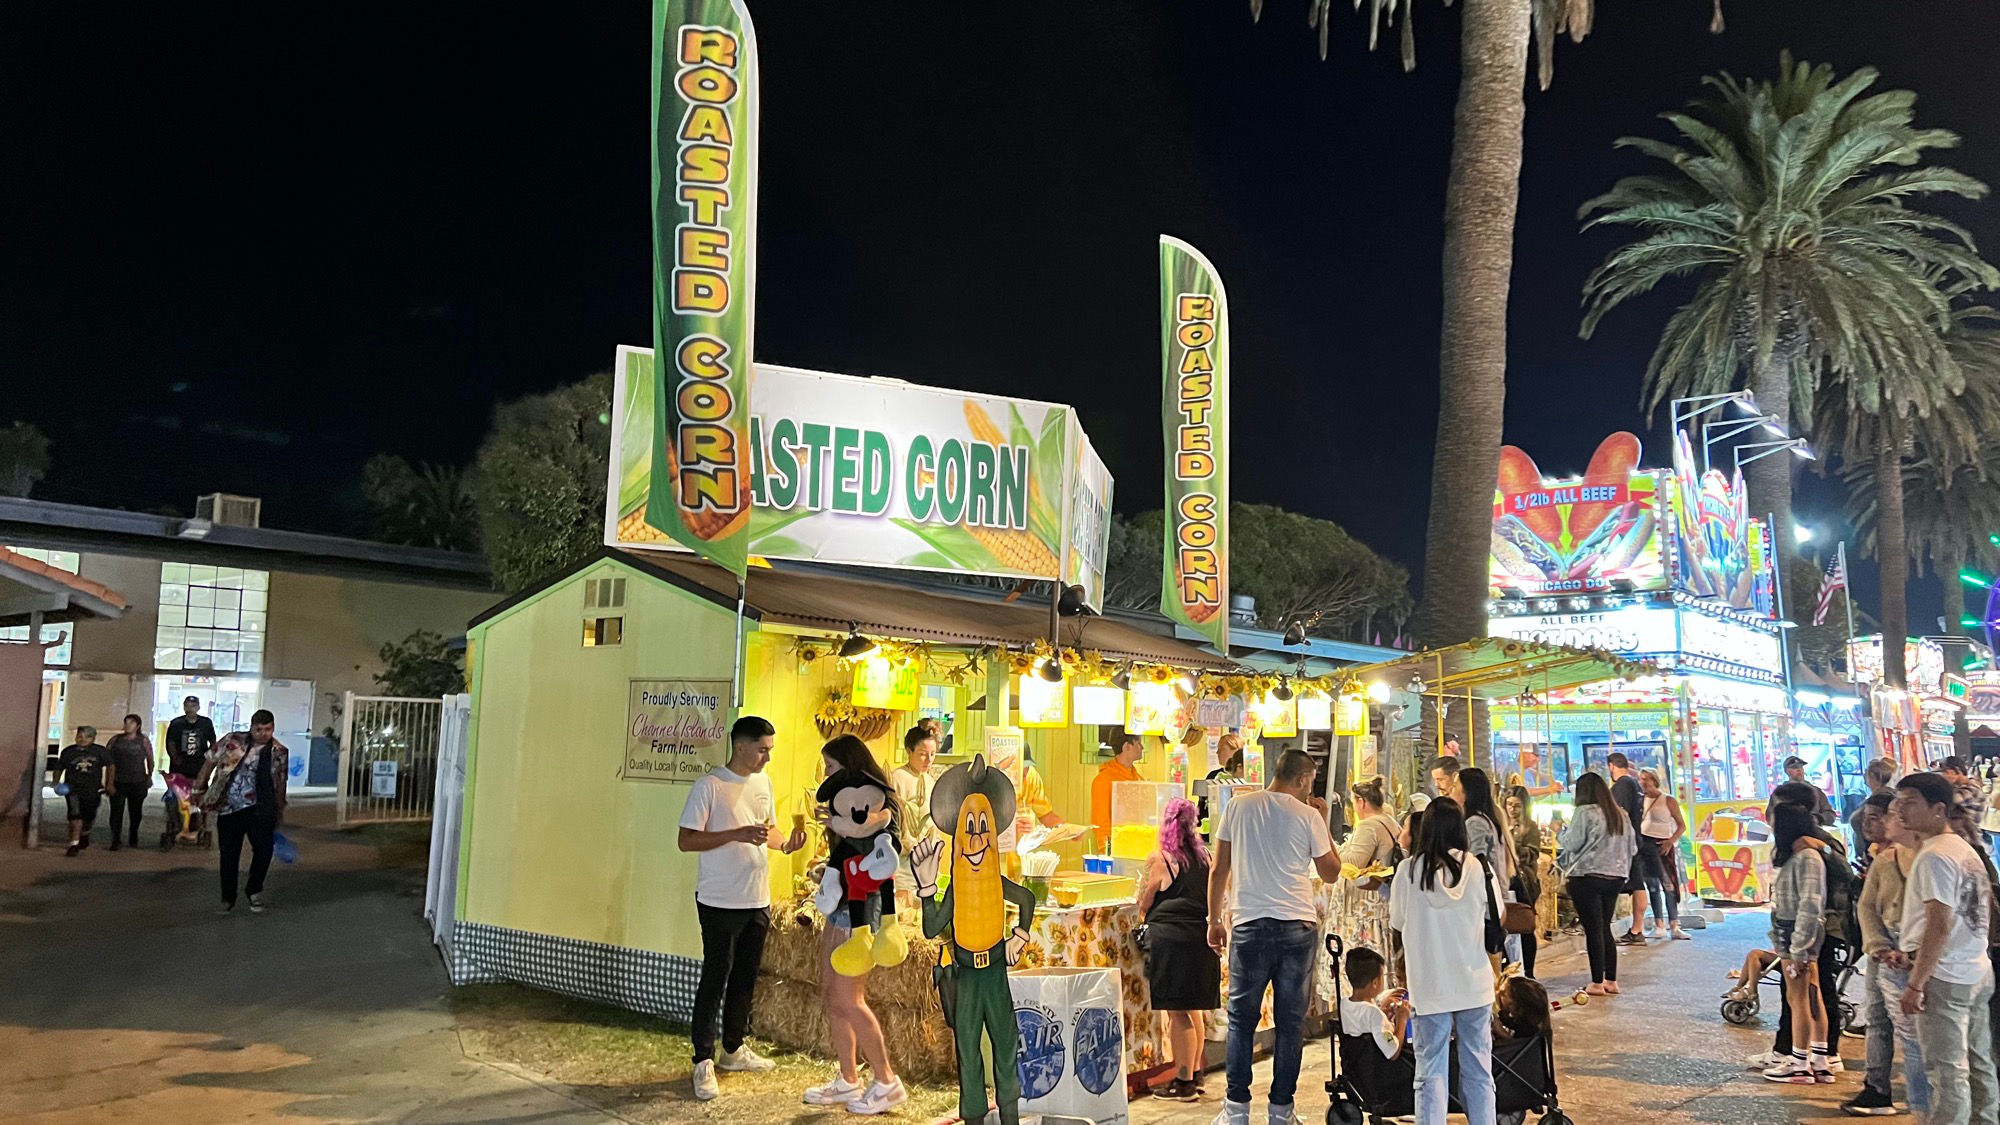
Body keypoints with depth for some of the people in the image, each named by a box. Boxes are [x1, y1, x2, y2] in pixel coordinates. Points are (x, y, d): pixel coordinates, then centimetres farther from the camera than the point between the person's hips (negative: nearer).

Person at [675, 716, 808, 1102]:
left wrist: (784, 844, -2)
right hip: (720, 903, -6)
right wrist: (737, 834, -26)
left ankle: (734, 1049, 29)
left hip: (758, 901, 7)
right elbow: (686, 840, -16)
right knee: (714, 980, -1)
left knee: (745, 979, 15)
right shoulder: (708, 786, -13)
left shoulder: (763, 782, 8)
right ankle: (704, 1062, 8)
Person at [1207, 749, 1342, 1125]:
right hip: (1298, 926, 0)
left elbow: (1218, 869, 5)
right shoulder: (1308, 816, -1)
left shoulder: (1239, 807, 4)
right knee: (1290, 1020, 7)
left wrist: (1214, 920, 14)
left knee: (1242, 1017, 8)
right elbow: (1331, 873, 9)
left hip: (1249, 924, 0)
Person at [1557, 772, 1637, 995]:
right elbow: (1631, 846, 15)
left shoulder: (1585, 813, -11)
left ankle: (1597, 983, 0)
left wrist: (1562, 832, 9)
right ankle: (1611, 981, 15)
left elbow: (1571, 844, -9)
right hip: (1615, 876, 7)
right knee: (1605, 928, 13)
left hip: (1587, 877, -7)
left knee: (1593, 929, -2)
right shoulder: (1620, 815, 10)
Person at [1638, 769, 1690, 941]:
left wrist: (1670, 842, -14)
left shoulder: (1668, 800, 1)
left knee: (1669, 885, -7)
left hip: (1662, 845, -2)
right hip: (1644, 844, 2)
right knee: (1652, 886, 4)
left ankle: (1674, 927, -6)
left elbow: (1681, 825, 0)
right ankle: (1659, 925, 9)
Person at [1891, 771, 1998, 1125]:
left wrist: (1915, 983, -18)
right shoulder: (1967, 851, 12)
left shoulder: (1933, 856, -17)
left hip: (1945, 977, -9)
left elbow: (1939, 926, -21)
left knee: (1947, 1071, -6)